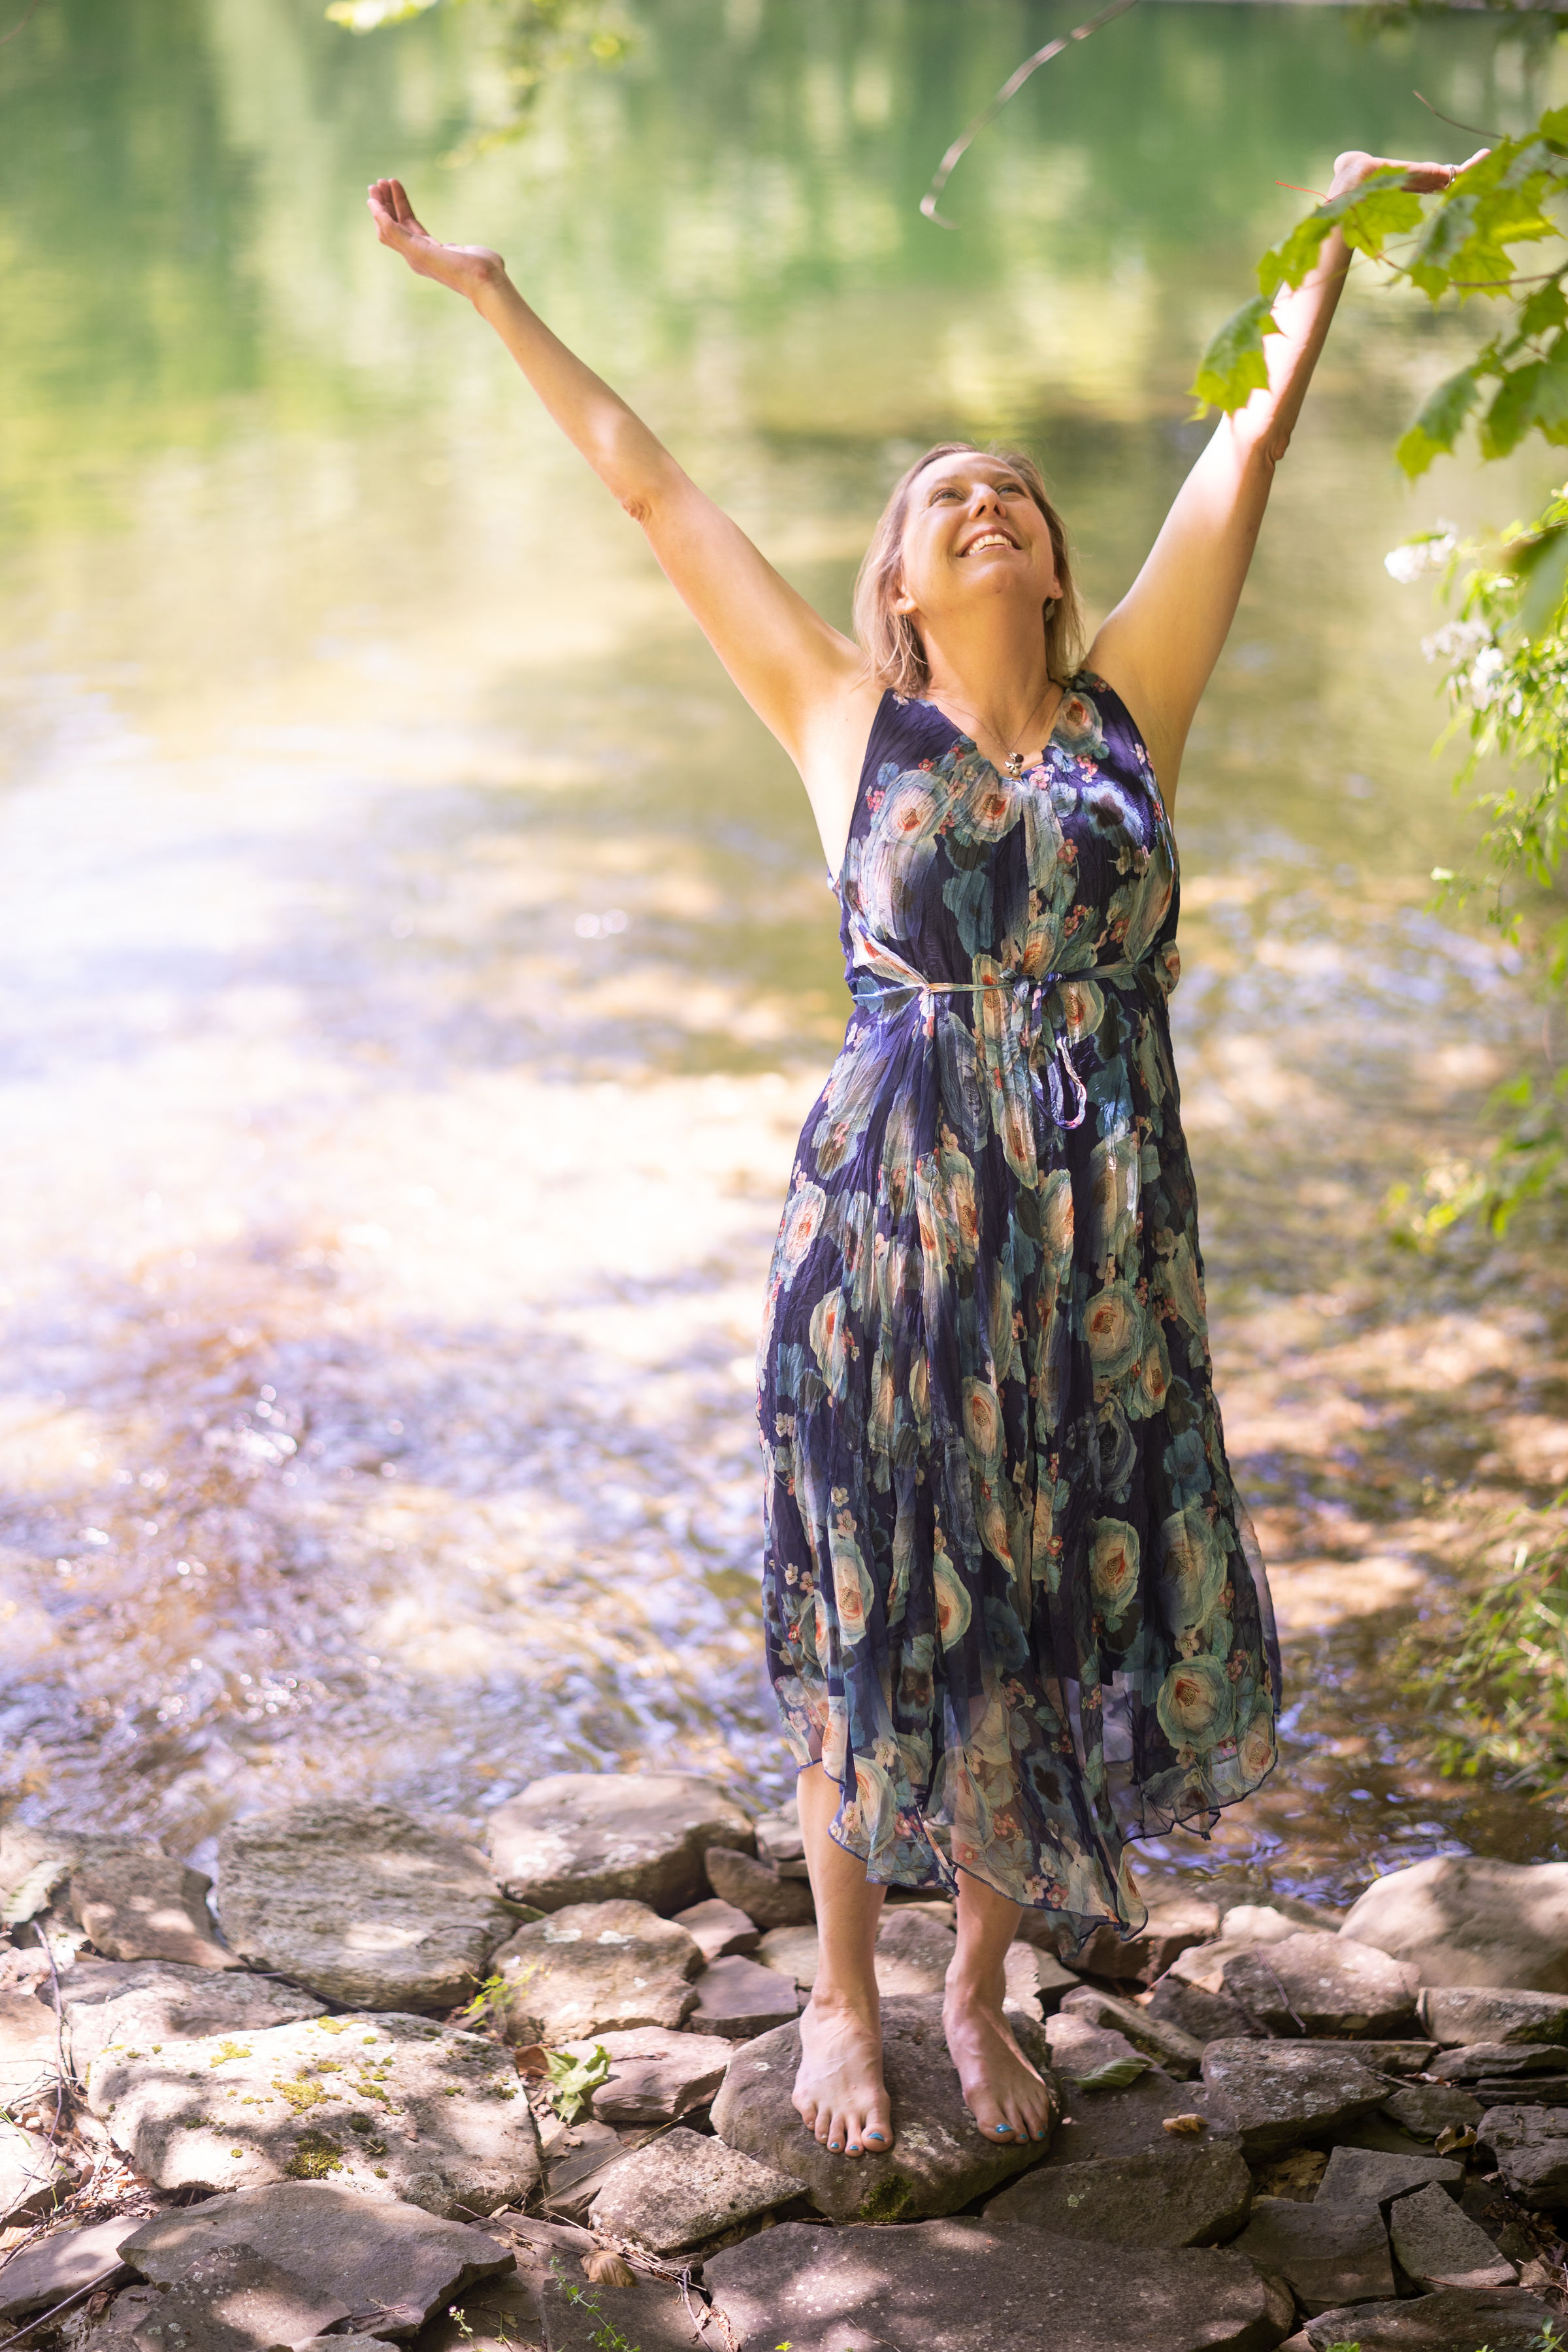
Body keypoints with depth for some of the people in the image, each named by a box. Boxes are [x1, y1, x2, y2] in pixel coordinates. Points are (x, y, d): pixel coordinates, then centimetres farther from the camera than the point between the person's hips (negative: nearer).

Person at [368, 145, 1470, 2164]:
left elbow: (1253, 439, 11)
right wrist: (490, 294, 11)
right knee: (876, 1614, 9)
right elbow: (648, 489, 6)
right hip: (890, 1220, -2)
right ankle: (844, 1994, 29)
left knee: (1058, 1614, 10)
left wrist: (1337, 234, 16)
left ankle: (983, 1989, 31)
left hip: (1101, 1240, 2)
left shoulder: (1129, 711, 5)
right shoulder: (849, 725, 2)